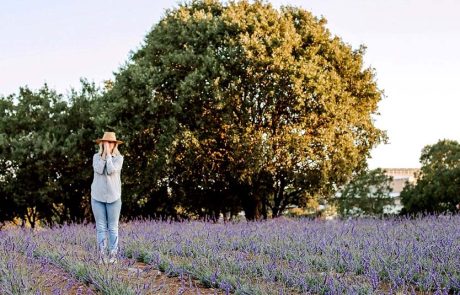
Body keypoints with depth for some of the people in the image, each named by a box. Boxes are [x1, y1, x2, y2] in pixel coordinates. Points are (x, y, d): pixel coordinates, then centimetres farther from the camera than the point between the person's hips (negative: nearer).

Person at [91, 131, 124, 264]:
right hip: (97, 197, 1)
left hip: (113, 197, -1)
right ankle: (102, 255, 3)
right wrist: (104, 153, -9)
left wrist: (108, 153, -10)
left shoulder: (119, 158, 1)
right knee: (101, 227, 2)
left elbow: (111, 170, -15)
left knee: (113, 228, 0)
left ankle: (113, 255, 2)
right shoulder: (96, 156, 6)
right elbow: (98, 170, -12)